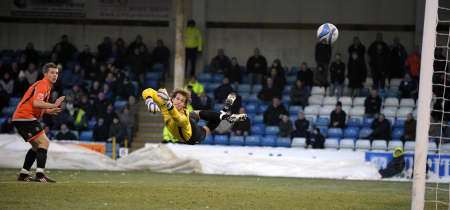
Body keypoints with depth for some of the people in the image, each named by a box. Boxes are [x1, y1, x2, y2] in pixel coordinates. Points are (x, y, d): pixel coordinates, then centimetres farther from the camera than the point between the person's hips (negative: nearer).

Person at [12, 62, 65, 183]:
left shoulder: (46, 86, 21)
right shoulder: (43, 85, -11)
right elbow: (36, 103, -27)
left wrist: (49, 111, 9)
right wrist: (54, 105, -28)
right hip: (26, 117, -11)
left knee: (37, 146, 17)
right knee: (44, 142, -15)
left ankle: (23, 175, 17)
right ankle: (40, 175, -23)